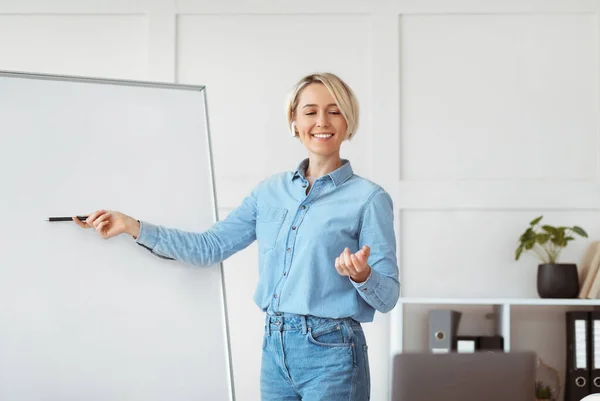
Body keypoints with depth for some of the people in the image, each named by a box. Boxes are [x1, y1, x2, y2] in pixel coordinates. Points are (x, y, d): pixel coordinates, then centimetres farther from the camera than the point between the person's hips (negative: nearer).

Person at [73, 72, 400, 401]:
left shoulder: (368, 198, -6)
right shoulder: (270, 191, 9)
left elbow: (387, 297, -6)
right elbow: (210, 247, 10)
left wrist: (361, 275, -27)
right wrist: (132, 226, 4)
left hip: (331, 354, -5)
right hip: (274, 348, 5)